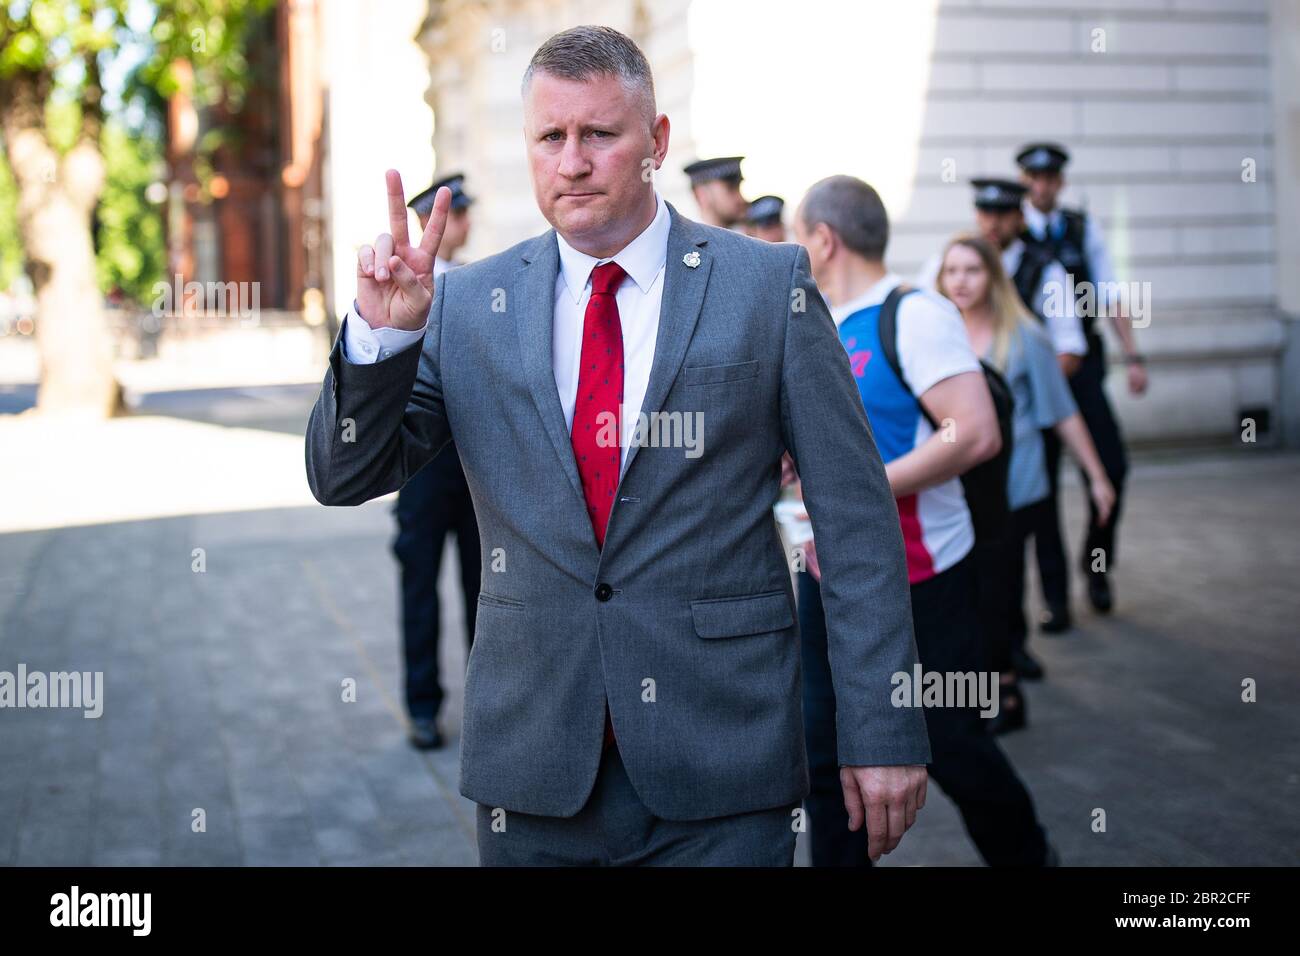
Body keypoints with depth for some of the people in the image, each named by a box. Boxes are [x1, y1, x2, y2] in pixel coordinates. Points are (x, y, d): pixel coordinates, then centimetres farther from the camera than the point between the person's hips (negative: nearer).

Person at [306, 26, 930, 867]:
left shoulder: (770, 285, -1)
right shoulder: (466, 305, 5)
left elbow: (857, 518, -1)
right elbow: (343, 477, 5)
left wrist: (883, 731, -5)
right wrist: (384, 332, -13)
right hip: (534, 774, 2)